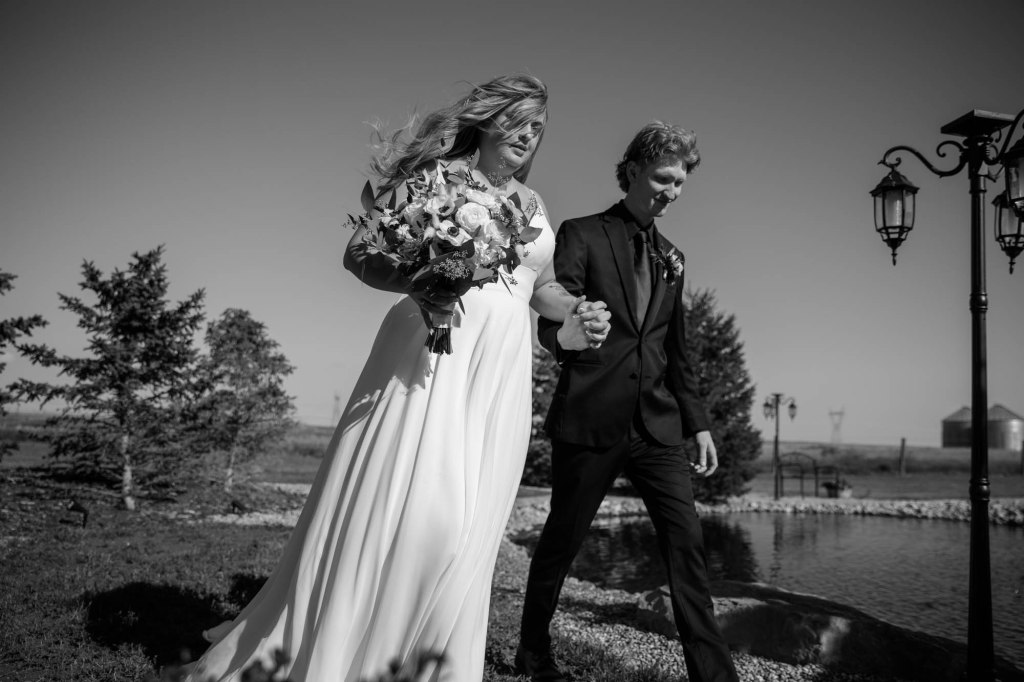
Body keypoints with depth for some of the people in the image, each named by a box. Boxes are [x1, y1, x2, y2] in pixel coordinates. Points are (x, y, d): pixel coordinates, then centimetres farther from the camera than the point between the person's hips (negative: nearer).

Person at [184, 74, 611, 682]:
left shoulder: (533, 205, 20)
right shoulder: (438, 172, 5)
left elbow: (543, 285, 27)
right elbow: (359, 252, 1)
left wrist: (578, 311, 5)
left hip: (500, 368, 5)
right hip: (426, 354, -4)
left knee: (465, 526, 1)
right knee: (384, 505, -8)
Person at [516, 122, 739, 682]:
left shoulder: (671, 257, 18)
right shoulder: (582, 235, 1)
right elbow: (549, 327, -7)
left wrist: (697, 421, 17)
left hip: (657, 425, 5)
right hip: (590, 421, -4)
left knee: (687, 542, -4)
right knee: (561, 541, 7)